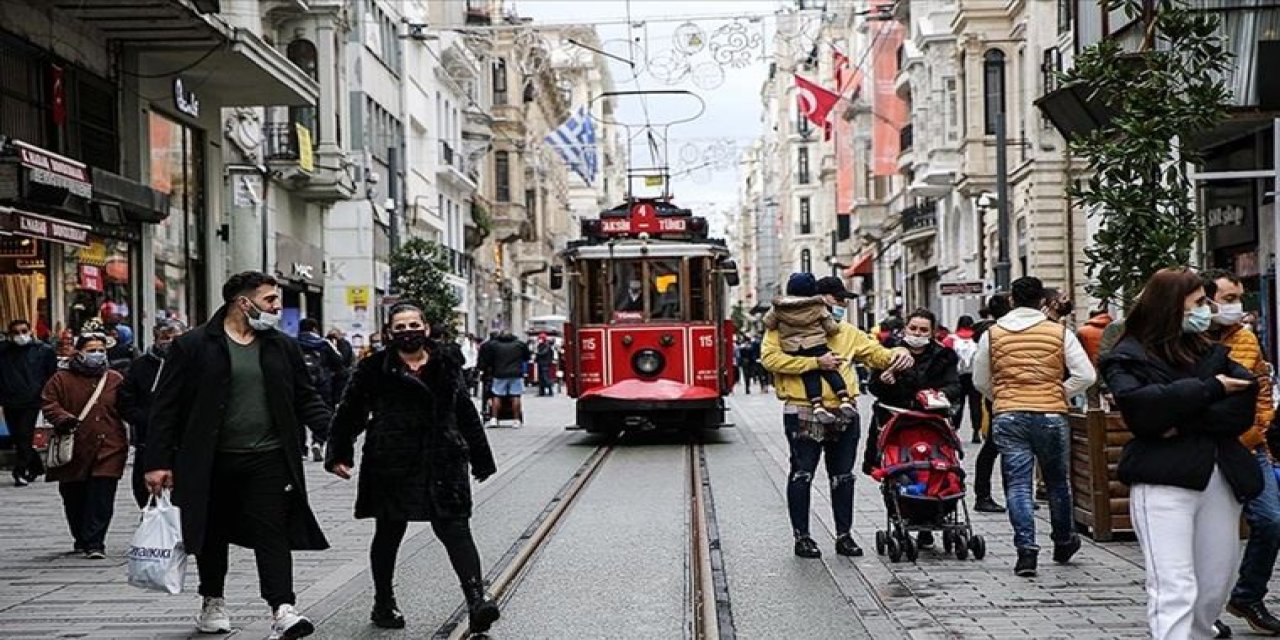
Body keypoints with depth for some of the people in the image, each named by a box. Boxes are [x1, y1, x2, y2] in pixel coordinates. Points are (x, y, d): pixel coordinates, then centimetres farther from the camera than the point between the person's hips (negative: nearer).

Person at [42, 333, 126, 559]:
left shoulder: (116, 379, 9)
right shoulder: (62, 379, 4)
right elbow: (48, 403, 0)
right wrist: (64, 419, -17)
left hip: (108, 449, 0)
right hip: (74, 450, 0)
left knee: (101, 498, -9)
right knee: (74, 498, 10)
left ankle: (94, 543, -6)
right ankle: (81, 538, 28)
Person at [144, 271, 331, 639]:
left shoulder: (282, 347, 8)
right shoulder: (194, 346, -4)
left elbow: (306, 399, 11)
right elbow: (166, 407, -4)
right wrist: (159, 462, -9)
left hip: (268, 460, 2)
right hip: (211, 462, -1)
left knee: (273, 533, -6)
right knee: (212, 534, 12)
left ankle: (283, 609, -8)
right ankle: (213, 602, 31)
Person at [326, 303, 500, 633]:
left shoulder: (447, 366, 9)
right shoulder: (375, 369, 1)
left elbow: (466, 415, 15)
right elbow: (349, 414, 2)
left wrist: (481, 458, 17)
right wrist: (339, 454, -4)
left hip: (443, 464, 2)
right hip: (392, 466, -1)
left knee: (455, 529, -6)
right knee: (389, 533, 10)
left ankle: (477, 600, -12)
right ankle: (384, 603, 25)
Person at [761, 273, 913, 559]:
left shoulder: (847, 332, 16)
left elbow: (876, 353, 19)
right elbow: (770, 357, -16)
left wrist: (898, 354, -5)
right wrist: (815, 363, -18)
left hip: (843, 413, 5)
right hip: (803, 413, -5)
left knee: (843, 476, 11)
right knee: (802, 474, 1)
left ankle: (844, 535, 21)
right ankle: (802, 537, 12)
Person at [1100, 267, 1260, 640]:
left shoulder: (1210, 352, 18)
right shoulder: (1129, 357, 3)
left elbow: (1244, 403, 2)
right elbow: (1141, 406, -17)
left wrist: (1185, 424, -13)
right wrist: (1209, 389, -8)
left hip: (1220, 480, 6)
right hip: (1164, 481, -6)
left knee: (1214, 589, 10)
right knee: (1175, 591, -13)